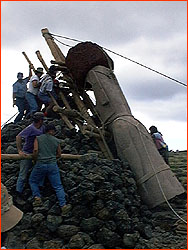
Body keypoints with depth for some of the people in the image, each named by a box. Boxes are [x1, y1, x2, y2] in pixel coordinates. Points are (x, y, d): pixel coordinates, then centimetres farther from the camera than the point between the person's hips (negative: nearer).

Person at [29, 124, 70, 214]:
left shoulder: (38, 138, 2)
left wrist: (36, 158, 6)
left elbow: (35, 150, -12)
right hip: (53, 165, 1)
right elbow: (59, 155, 11)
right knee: (58, 186, 5)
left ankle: (37, 198, 7)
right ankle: (63, 205, 0)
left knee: (32, 181, 22)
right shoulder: (57, 141, 6)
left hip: (40, 164, -1)